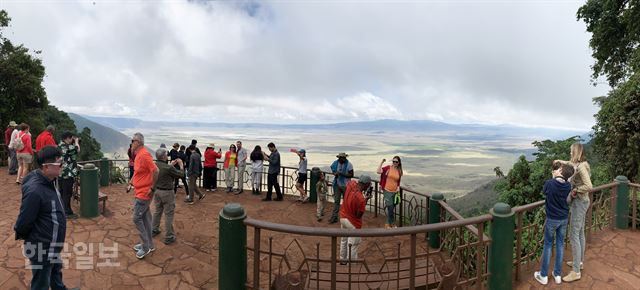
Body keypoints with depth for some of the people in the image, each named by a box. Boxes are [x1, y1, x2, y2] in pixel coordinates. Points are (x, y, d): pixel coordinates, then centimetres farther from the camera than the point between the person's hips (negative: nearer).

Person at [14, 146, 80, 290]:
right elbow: (24, 221, -24)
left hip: (52, 245, 9)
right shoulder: (35, 190, -31)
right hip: (42, 248, -9)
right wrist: (21, 235, -5)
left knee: (56, 272, 31)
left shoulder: (48, 182, -1)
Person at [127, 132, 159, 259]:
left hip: (144, 193, -10)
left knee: (137, 218, -4)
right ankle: (149, 244, 26)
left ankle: (146, 247, 7)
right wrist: (130, 183, 14)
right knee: (145, 218, 15)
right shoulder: (138, 155, 10)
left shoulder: (144, 155, -21)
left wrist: (152, 188, -20)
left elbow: (155, 171, -27)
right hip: (140, 192, 10)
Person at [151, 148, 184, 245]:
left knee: (157, 211, 23)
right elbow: (181, 174, -11)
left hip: (156, 191, 7)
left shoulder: (154, 165, -5)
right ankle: (169, 237, 8)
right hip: (167, 193, -7)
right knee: (168, 214, 2)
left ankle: (154, 230, 36)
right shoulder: (168, 168, -25)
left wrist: (171, 165, 17)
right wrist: (181, 165, 3)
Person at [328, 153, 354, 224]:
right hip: (337, 185, 3)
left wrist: (342, 174, -25)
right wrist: (335, 173, -8)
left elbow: (351, 175, -14)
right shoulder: (335, 163, -1)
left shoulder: (348, 164, -14)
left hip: (345, 185, -3)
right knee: (336, 201, 5)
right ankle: (334, 217, 9)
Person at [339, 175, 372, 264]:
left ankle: (343, 259, 42)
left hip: (343, 217, 8)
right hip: (352, 223, -8)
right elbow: (359, 215, -19)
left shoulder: (351, 183, -15)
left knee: (344, 240, 25)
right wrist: (365, 200, -15)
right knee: (353, 244, 11)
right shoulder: (361, 199, -33)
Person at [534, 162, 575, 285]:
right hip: (564, 219, 3)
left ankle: (543, 275, 17)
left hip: (552, 219, -3)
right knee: (560, 244, 14)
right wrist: (555, 179, 4)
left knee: (548, 245, 9)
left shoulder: (549, 183, -21)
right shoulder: (568, 185, -9)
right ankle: (557, 275, 24)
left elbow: (544, 192, -1)